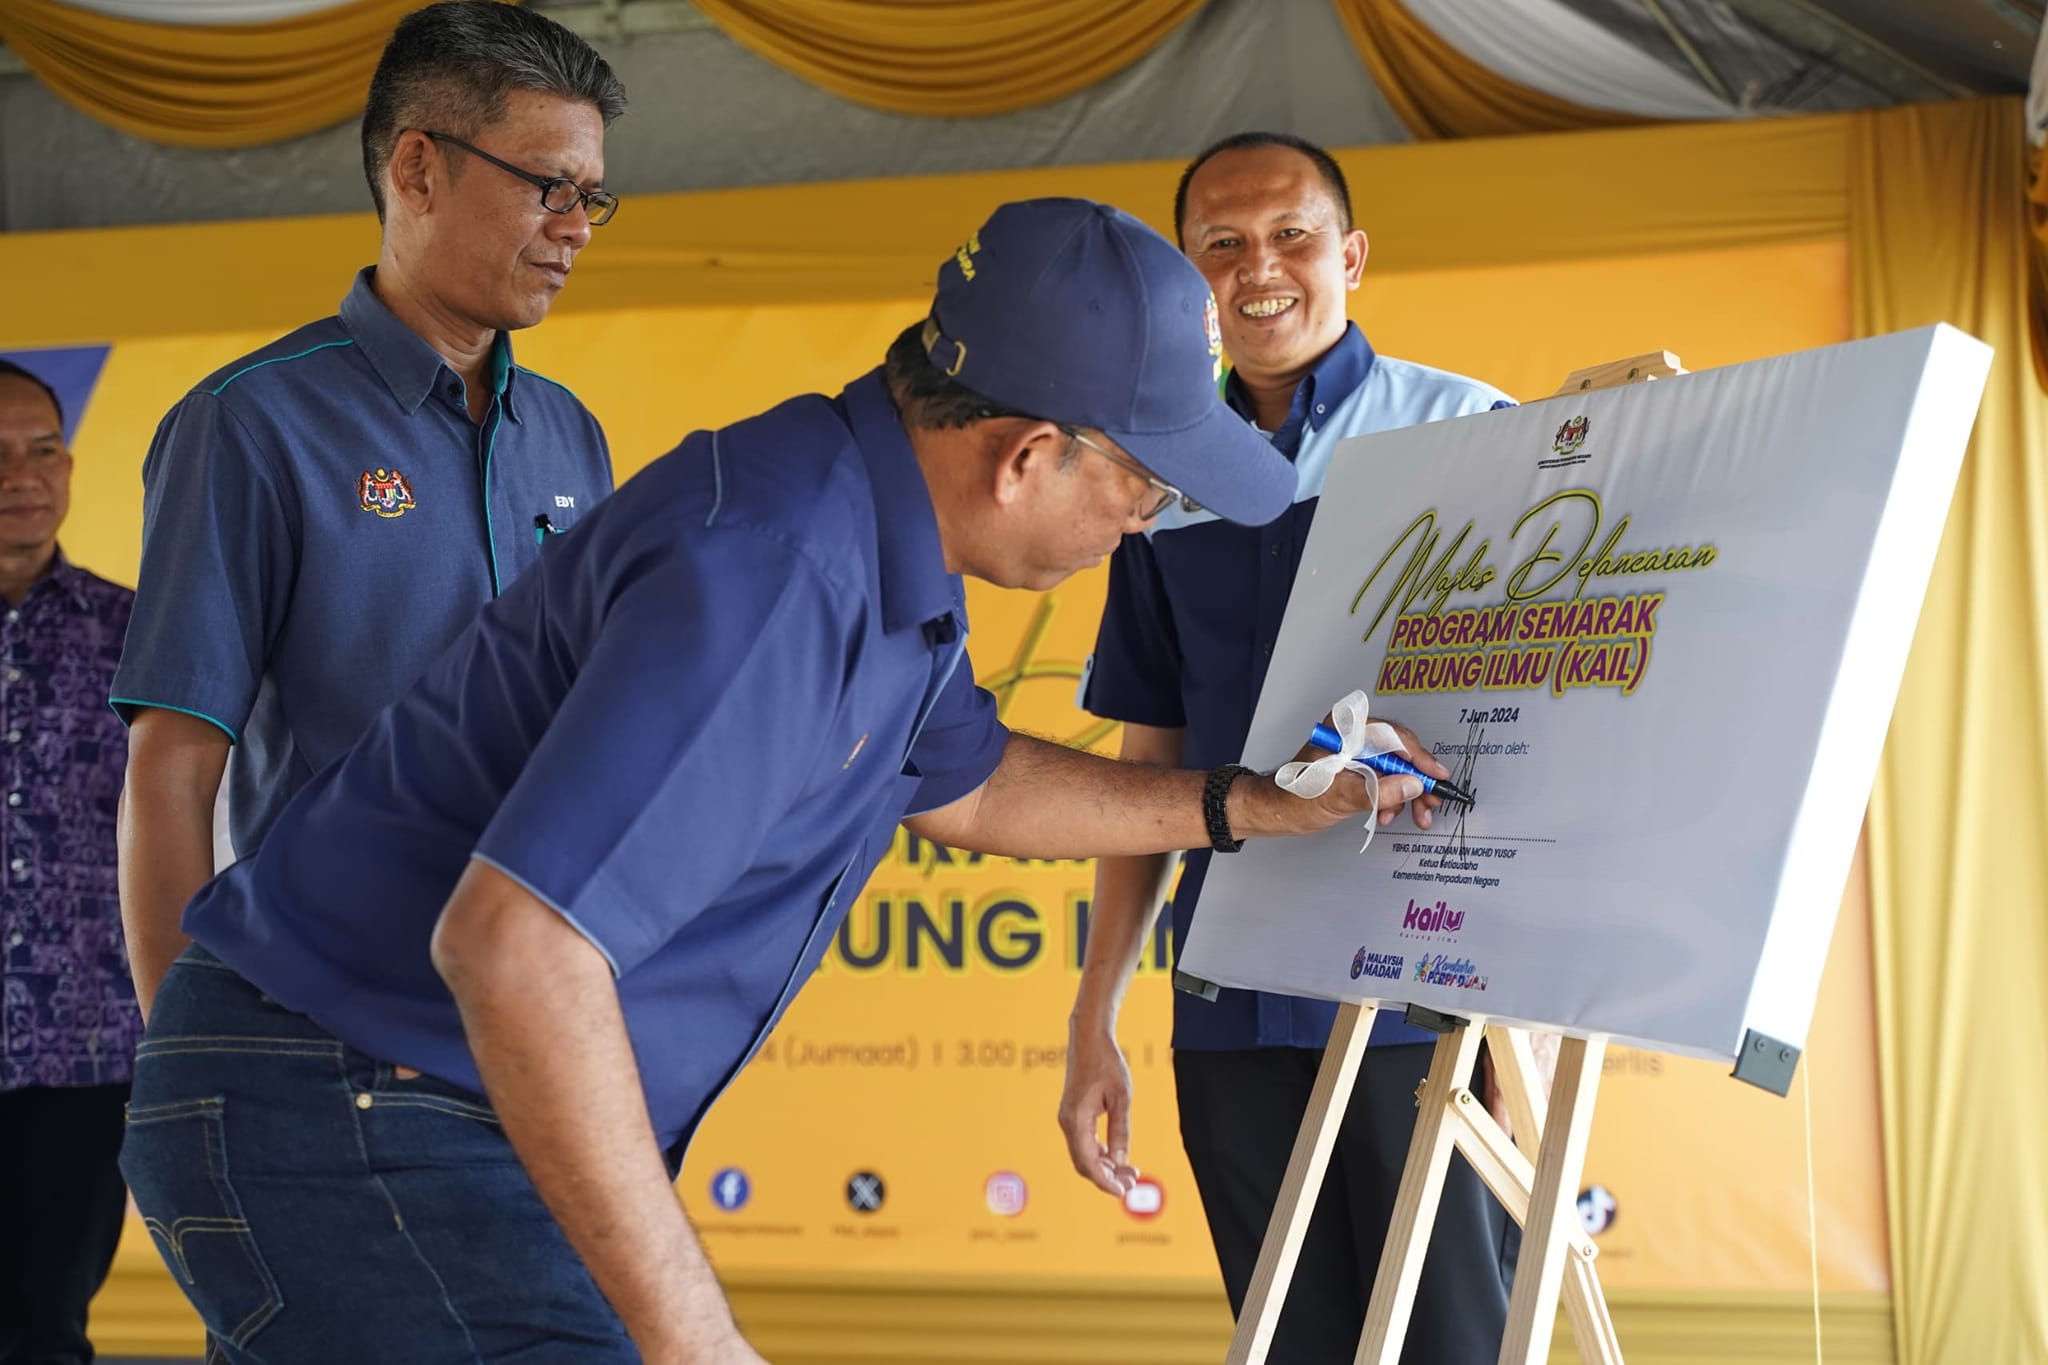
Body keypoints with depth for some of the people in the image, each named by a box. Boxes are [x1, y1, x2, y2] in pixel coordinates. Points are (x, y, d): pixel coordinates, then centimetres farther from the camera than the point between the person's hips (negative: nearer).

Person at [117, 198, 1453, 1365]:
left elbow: (961, 781, 28)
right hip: (343, 1123, -10)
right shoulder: (773, 573, -26)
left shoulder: (889, 556, 7)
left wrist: (1246, 807, 23)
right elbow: (509, 942, -33)